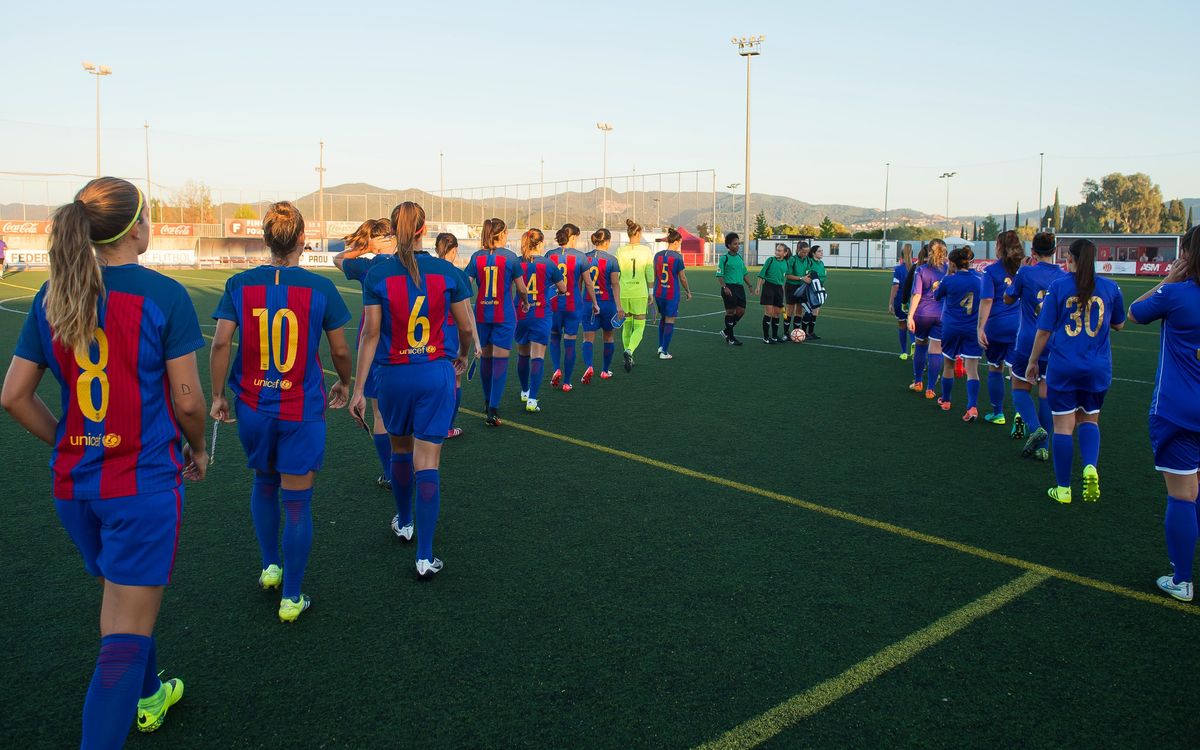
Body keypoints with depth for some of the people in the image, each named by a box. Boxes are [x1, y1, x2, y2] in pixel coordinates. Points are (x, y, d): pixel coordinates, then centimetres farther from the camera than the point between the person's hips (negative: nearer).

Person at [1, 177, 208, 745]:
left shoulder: (50, 297, 2)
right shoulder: (163, 295, -14)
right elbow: (187, 400, -12)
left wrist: (67, 442, 16)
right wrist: (198, 449, 6)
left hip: (72, 482, 7)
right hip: (145, 483, -6)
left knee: (117, 601, 27)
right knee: (127, 633, 2)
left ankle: (146, 699, 48)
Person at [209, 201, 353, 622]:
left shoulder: (239, 285, -3)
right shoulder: (320, 288, -8)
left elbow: (221, 343, -7)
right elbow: (340, 350, -2)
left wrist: (217, 396, 4)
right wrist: (344, 384, 16)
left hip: (253, 406, 3)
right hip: (302, 409, -3)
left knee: (264, 484, 27)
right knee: (297, 503, 5)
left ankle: (269, 567, 38)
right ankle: (291, 599, 13)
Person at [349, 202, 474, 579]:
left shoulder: (377, 275, -7)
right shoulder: (447, 271, -5)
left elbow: (371, 334, -8)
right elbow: (466, 326, 2)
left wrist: (358, 388, -3)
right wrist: (463, 355, 24)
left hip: (393, 374, 1)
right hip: (437, 373, -1)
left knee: (400, 448, 24)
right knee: (427, 462, 0)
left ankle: (404, 522, 43)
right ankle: (425, 556, -2)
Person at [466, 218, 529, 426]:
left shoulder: (477, 257, 1)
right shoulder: (510, 256, -5)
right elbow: (521, 288, 1)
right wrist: (525, 302, 21)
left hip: (481, 313, 3)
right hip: (504, 315, -3)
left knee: (485, 357, 17)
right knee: (500, 360, -3)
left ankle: (488, 402, 32)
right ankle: (493, 410, -10)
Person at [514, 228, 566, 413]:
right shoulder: (548, 264, -3)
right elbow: (563, 289, 7)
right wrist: (560, 289, 29)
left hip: (520, 314, 2)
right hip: (541, 315, -2)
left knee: (522, 355, 19)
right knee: (537, 356, -5)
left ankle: (525, 391, 36)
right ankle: (532, 399, -15)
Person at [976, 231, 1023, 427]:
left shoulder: (991, 270, -7)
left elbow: (986, 300, -14)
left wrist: (980, 328, -15)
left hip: (997, 325, -2)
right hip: (1020, 325, 2)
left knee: (995, 369, 12)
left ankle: (998, 413, 20)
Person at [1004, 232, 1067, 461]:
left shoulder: (1026, 272, -10)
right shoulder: (1065, 277, 1)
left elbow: (1008, 299, 6)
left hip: (1028, 343, -3)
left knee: (1020, 388, 12)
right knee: (1046, 393, 9)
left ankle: (1034, 427, -12)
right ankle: (1042, 447, 10)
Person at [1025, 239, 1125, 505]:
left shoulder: (1058, 286, -6)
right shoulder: (1110, 287, 0)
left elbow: (1044, 330, -6)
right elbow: (1119, 325, 14)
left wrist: (1033, 361, 5)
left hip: (1063, 366, -2)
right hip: (1098, 368, 2)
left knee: (1063, 425, 4)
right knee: (1089, 420, 19)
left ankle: (1063, 489, 10)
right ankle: (1090, 466, -7)